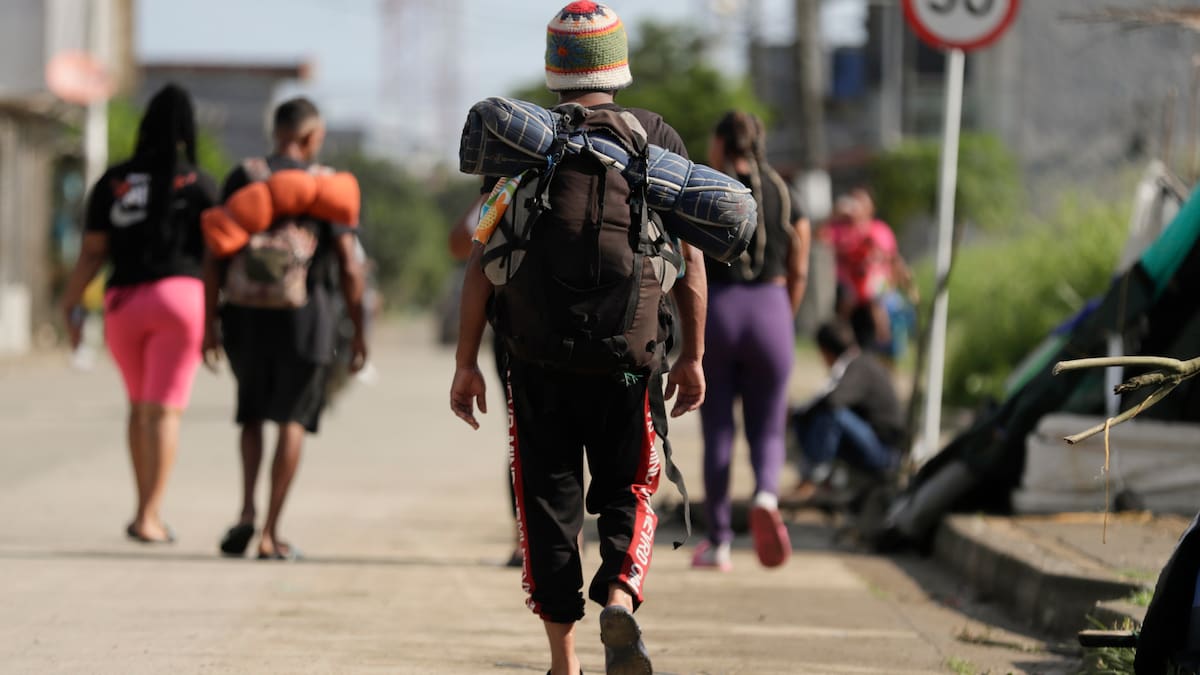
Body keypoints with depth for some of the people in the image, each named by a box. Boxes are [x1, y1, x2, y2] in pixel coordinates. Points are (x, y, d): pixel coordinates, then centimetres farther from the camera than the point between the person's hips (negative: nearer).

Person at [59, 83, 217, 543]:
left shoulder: (111, 183, 6)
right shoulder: (198, 185, -1)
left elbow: (92, 253, 3)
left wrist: (69, 306, 9)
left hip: (122, 303, 3)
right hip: (179, 296, -3)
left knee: (141, 404, 21)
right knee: (164, 411, -4)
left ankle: (147, 508, 21)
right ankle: (148, 517, -14)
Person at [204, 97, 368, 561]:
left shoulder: (241, 179, 4)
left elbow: (216, 255, 0)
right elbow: (348, 265, -6)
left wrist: (211, 322, 5)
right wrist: (358, 331, 1)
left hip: (246, 316, 2)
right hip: (306, 315, -2)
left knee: (252, 413, 20)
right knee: (292, 419, 6)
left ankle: (247, 511, 1)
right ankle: (270, 534, 0)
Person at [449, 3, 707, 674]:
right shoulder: (658, 138, 2)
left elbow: (484, 261, -1)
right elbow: (690, 259, 1)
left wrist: (467, 361, 4)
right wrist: (693, 356, 7)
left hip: (539, 356, 0)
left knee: (548, 503, 9)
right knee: (627, 491, 13)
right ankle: (620, 597, -15)